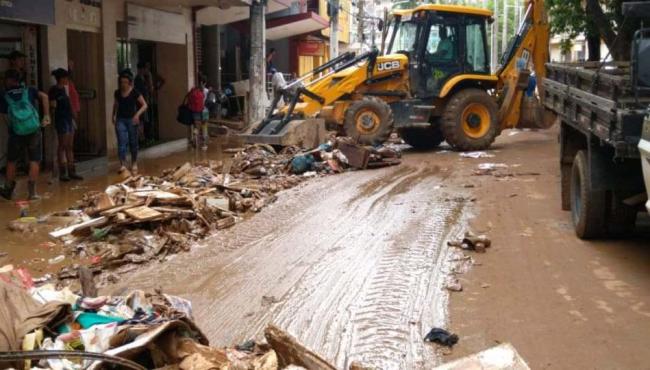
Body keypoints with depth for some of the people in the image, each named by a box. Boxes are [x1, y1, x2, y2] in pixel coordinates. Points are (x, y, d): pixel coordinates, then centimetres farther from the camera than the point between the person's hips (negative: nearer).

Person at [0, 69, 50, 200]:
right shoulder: (29, 90, 9)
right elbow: (44, 96, -2)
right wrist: (46, 116, -2)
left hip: (16, 133, 0)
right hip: (34, 130, 0)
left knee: (11, 161, 15)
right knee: (34, 160, 3)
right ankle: (32, 190, -4)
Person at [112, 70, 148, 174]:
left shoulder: (134, 92, -8)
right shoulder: (117, 93, 2)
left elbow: (144, 105, -8)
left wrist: (137, 114, -21)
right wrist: (114, 115, 8)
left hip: (131, 119, -2)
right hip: (120, 120, 2)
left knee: (133, 142, 8)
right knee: (122, 142, -9)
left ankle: (134, 164, 25)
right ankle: (123, 165, -15)